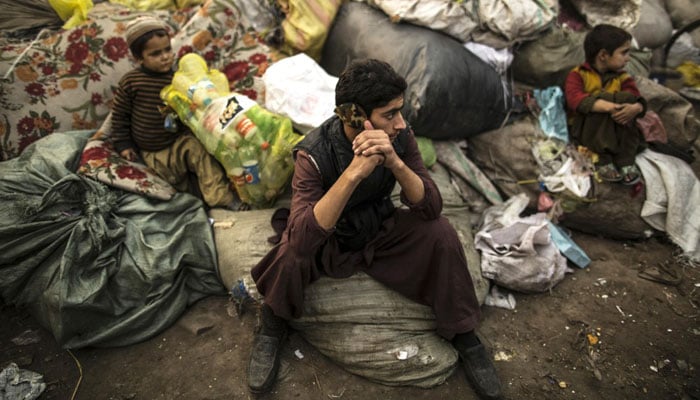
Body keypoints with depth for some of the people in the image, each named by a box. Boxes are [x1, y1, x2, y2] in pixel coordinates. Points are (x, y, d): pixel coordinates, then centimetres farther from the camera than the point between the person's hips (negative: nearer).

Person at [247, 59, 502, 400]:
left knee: (439, 231, -21)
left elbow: (431, 208, -22)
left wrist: (394, 162, -39)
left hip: (381, 233, 3)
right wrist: (355, 171, -48)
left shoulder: (400, 138, -16)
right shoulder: (314, 153, -28)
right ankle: (272, 328, -1)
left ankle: (463, 335, 1)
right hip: (328, 242, -3)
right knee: (293, 250, -34)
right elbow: (302, 237, -40)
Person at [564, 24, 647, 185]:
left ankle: (626, 160, -24)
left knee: (626, 97, -22)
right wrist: (605, 106, -36)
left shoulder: (622, 78, 13)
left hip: (618, 131, 4)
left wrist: (636, 108, -28)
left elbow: (637, 100, -3)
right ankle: (602, 159, -29)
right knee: (602, 98, -28)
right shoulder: (578, 75, -1)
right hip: (584, 128, -4)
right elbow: (575, 99, -21)